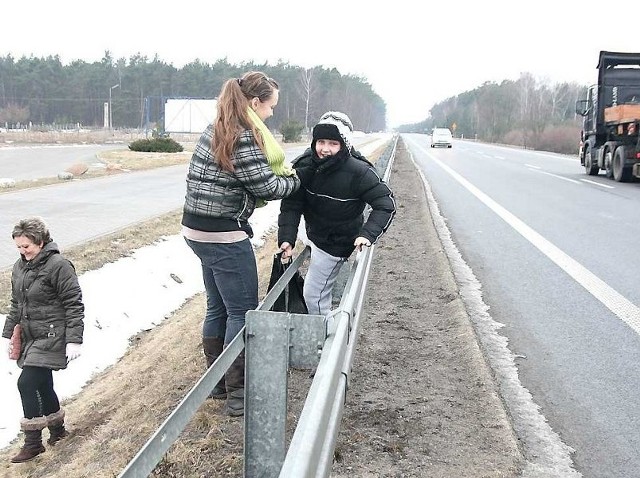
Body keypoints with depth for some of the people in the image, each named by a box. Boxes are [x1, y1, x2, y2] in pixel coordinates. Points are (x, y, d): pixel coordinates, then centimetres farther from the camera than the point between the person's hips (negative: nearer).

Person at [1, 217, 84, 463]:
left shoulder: (58, 265, -16)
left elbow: (74, 305, -16)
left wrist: (74, 340, -19)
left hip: (52, 338, -8)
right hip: (31, 338, 8)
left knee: (27, 383, -12)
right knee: (42, 385, 14)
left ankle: (33, 442, -2)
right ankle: (57, 429, 33)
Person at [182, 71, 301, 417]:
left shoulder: (217, 129, 11)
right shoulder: (242, 138, -18)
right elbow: (267, 187, -15)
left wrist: (280, 173, 1)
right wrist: (293, 181, 4)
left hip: (198, 230, 10)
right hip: (224, 236, -10)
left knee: (218, 308, 18)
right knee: (242, 312, 0)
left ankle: (217, 381, 30)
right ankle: (237, 394, 7)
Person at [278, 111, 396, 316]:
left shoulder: (358, 172, -27)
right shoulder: (305, 166, -15)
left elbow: (386, 204, -23)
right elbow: (292, 204, -14)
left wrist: (368, 234, -36)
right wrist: (287, 237, -26)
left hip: (337, 244, -6)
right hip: (314, 235, 6)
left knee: (314, 294, -4)